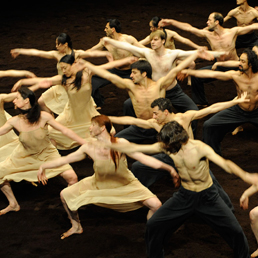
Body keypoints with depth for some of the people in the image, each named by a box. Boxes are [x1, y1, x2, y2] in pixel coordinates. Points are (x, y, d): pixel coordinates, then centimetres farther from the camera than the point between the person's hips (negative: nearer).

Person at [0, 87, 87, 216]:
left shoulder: (44, 117, -27)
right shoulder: (14, 121, -21)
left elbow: (65, 130, -19)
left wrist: (86, 143, -19)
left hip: (47, 153, -2)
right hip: (24, 156, 3)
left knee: (72, 177, -18)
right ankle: (13, 205, 26)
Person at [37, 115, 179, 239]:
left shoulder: (120, 144, -28)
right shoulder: (89, 148, -20)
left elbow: (144, 158, -31)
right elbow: (65, 159, -8)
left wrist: (169, 168, -38)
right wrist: (43, 166, -8)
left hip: (125, 185, -3)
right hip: (99, 185, 3)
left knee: (155, 205, -19)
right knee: (65, 194, 2)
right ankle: (76, 227, 29)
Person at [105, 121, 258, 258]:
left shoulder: (199, 148, -28)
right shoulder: (165, 146, -14)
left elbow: (225, 164, -43)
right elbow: (134, 148, -7)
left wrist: (245, 176, -60)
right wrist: (108, 145, -8)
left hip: (207, 197, -4)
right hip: (184, 196, 4)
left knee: (235, 231, -9)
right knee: (153, 226, 0)